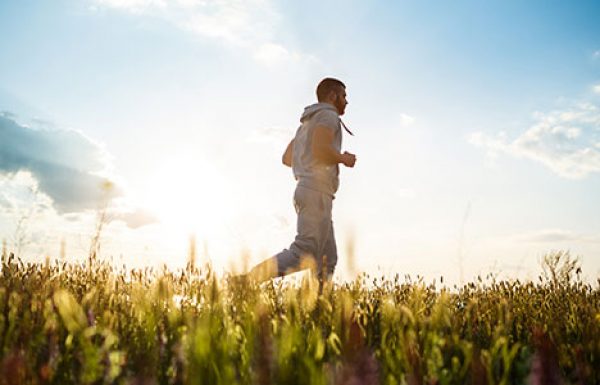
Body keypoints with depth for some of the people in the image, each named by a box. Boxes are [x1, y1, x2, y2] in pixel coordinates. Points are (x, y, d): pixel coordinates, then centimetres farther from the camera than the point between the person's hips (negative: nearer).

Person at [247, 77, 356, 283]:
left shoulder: (308, 122, 27)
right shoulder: (328, 115, -2)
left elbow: (287, 158, 26)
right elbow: (321, 149, -20)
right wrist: (344, 158, -2)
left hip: (306, 192, 10)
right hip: (317, 192, -10)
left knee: (326, 261, 3)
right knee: (303, 254, -18)